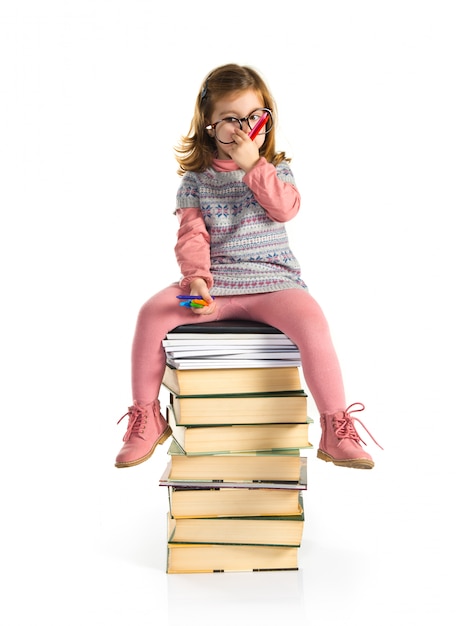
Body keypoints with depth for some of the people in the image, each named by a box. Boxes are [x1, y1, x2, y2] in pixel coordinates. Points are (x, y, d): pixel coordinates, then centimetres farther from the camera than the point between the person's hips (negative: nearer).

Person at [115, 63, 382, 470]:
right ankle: (147, 418, -5)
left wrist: (254, 165, -11)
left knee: (312, 322, -32)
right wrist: (197, 278, -18)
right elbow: (192, 235, -1)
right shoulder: (197, 178, 9)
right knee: (153, 312, -23)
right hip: (214, 284, 1)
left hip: (272, 281, -1)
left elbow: (286, 207, -8)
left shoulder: (277, 169, 12)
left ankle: (337, 429, -18)